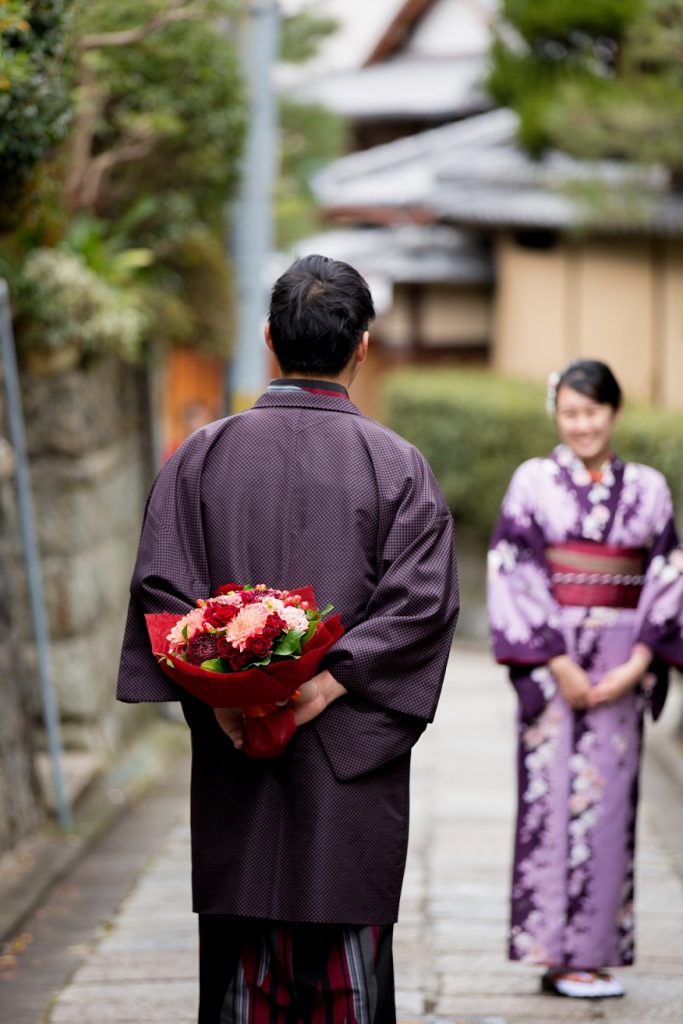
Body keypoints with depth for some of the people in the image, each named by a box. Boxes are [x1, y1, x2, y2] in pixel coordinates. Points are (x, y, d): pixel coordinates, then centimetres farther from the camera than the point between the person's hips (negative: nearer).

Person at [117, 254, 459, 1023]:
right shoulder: (398, 465, -2)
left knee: (241, 958, 8)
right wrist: (331, 679, -14)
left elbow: (160, 584, -4)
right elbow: (422, 599, -11)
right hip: (354, 760, -2)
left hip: (231, 748, 2)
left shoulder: (201, 455, 3)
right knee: (348, 958, 5)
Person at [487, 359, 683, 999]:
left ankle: (595, 952, 8)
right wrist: (558, 664, -12)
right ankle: (556, 954, 1)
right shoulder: (533, 481, 1)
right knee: (554, 795, -5)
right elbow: (513, 577, -5)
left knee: (609, 800, 2)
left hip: (622, 666, 3)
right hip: (550, 661, -2)